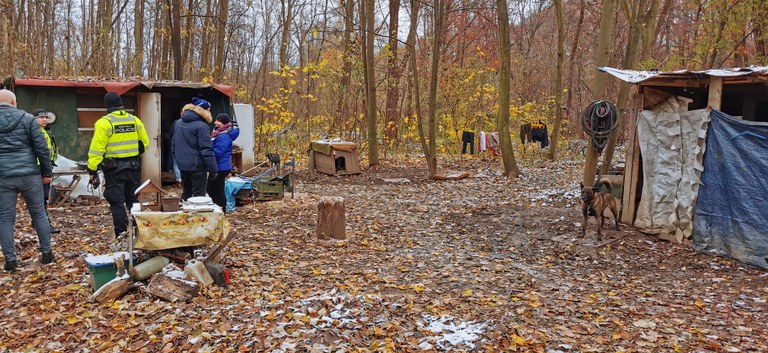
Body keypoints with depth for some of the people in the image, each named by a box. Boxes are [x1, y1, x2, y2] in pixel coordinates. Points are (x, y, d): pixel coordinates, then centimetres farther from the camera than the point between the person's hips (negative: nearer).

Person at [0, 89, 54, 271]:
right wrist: (47, 173, 3)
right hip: (29, 175, -1)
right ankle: (47, 253, 17)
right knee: (39, 213, 11)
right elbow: (42, 148, -4)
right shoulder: (27, 119, 0)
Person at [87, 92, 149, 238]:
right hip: (133, 166, 5)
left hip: (114, 167, -4)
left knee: (117, 201, 1)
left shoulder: (104, 123, -9)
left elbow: (97, 149, -13)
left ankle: (121, 233, -1)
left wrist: (92, 170, -9)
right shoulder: (135, 120, 5)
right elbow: (145, 143, 11)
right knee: (133, 199, 15)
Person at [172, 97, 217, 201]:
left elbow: (173, 146, 17)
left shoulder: (179, 123, 10)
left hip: (182, 165, 7)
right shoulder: (201, 126, -15)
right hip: (197, 166, -7)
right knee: (199, 194, -1)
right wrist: (213, 169, -15)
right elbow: (206, 150, -18)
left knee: (186, 192, 18)